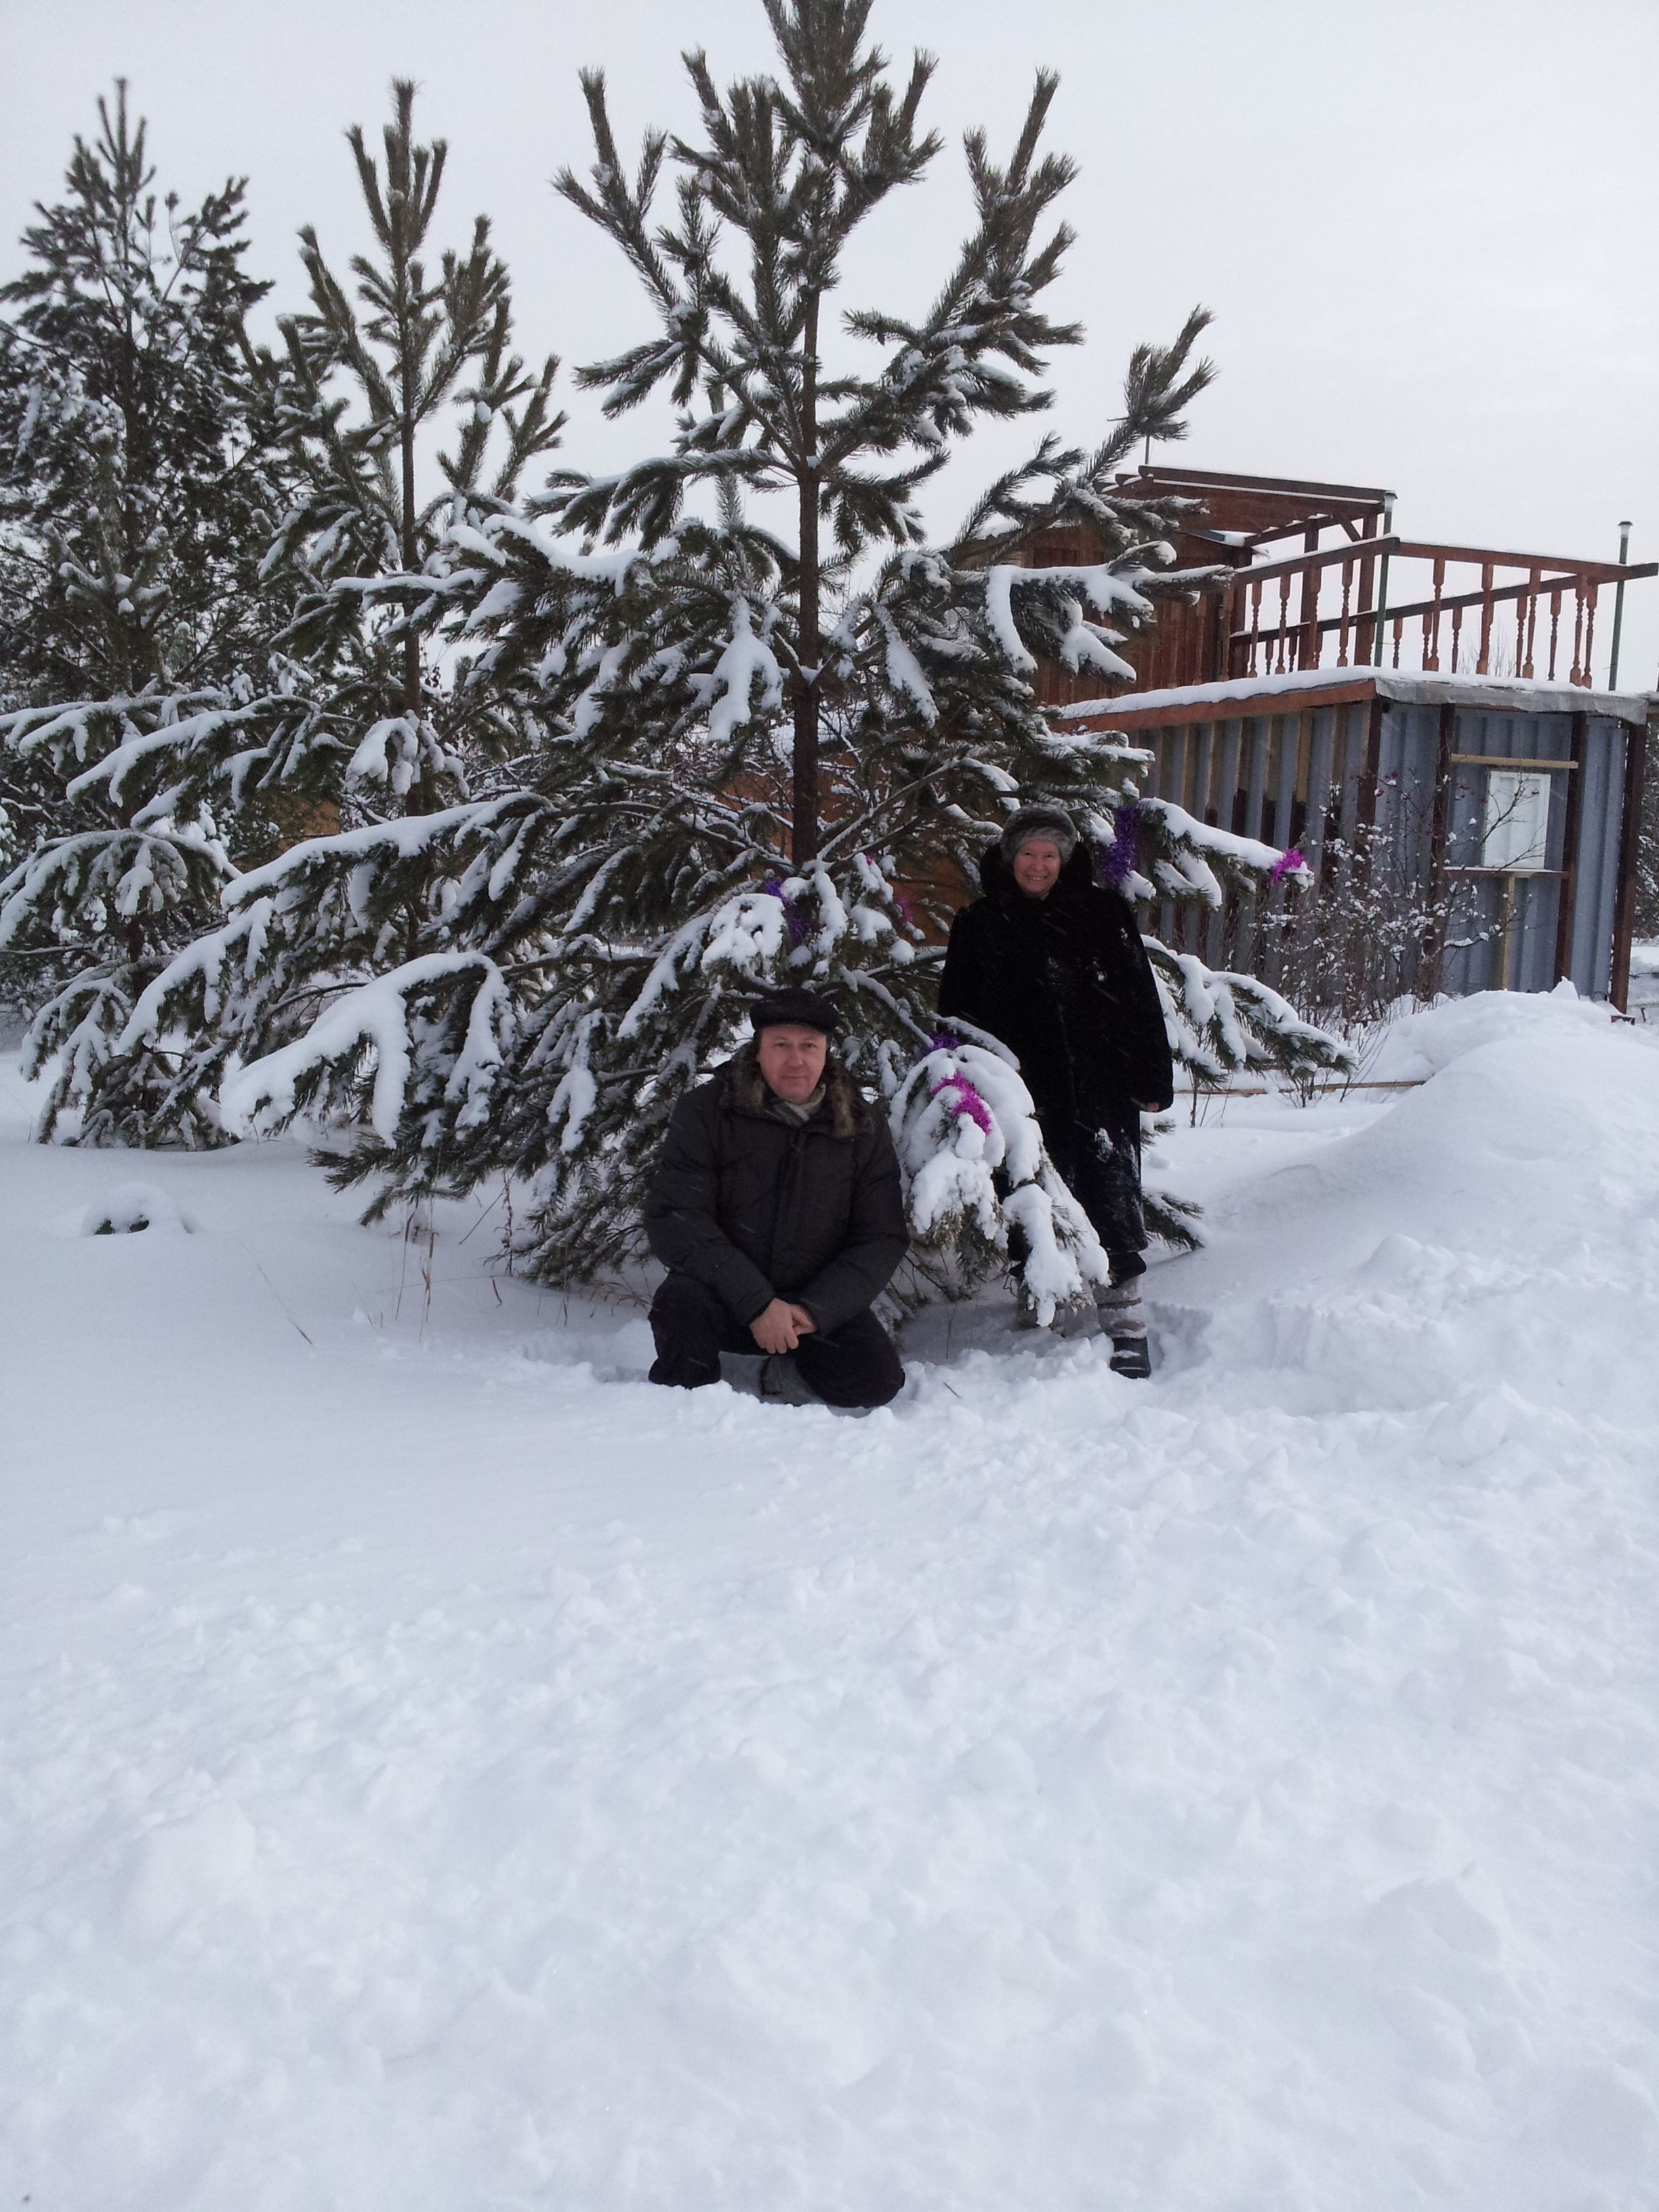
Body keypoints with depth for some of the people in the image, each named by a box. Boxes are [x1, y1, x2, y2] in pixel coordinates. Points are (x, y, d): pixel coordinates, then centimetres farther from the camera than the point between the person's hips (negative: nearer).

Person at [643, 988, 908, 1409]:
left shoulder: (864, 1130, -1)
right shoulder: (705, 1111, -8)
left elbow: (883, 1239, -2)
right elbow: (672, 1220, -15)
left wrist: (814, 1311, -18)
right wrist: (756, 1303, -24)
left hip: (818, 1304, 2)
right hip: (723, 1298, -2)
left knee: (877, 1380, -21)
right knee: (681, 1303, -35)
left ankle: (748, 1370, 1)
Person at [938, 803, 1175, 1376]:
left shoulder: (1103, 911, 7)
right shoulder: (979, 925, 11)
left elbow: (1142, 999, 6)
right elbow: (956, 1014, 13)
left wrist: (1152, 1080, 2)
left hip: (1103, 1088, -1)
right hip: (1027, 1090, 1)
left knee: (1112, 1200, -6)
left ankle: (1127, 1328, -2)